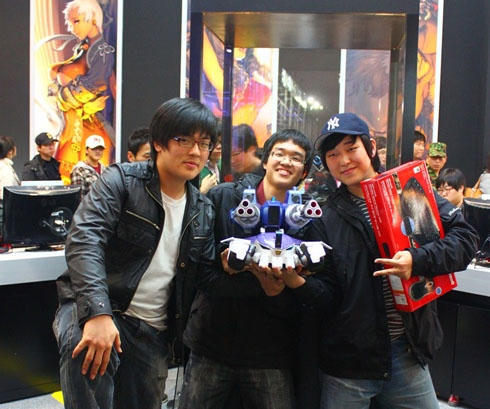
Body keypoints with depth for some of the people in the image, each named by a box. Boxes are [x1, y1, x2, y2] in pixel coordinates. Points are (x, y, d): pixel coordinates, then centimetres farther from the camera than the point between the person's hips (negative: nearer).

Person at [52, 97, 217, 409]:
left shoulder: (203, 211, 10)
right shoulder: (122, 181, -8)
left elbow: (204, 274, 13)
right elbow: (84, 239, -22)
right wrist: (98, 313, -35)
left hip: (153, 333, 6)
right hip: (96, 313, -5)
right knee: (86, 349, -38)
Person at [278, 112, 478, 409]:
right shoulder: (324, 219, 0)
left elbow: (465, 237, -6)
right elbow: (327, 296, -3)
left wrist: (419, 260, -21)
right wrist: (298, 282, -24)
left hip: (408, 354, 1)